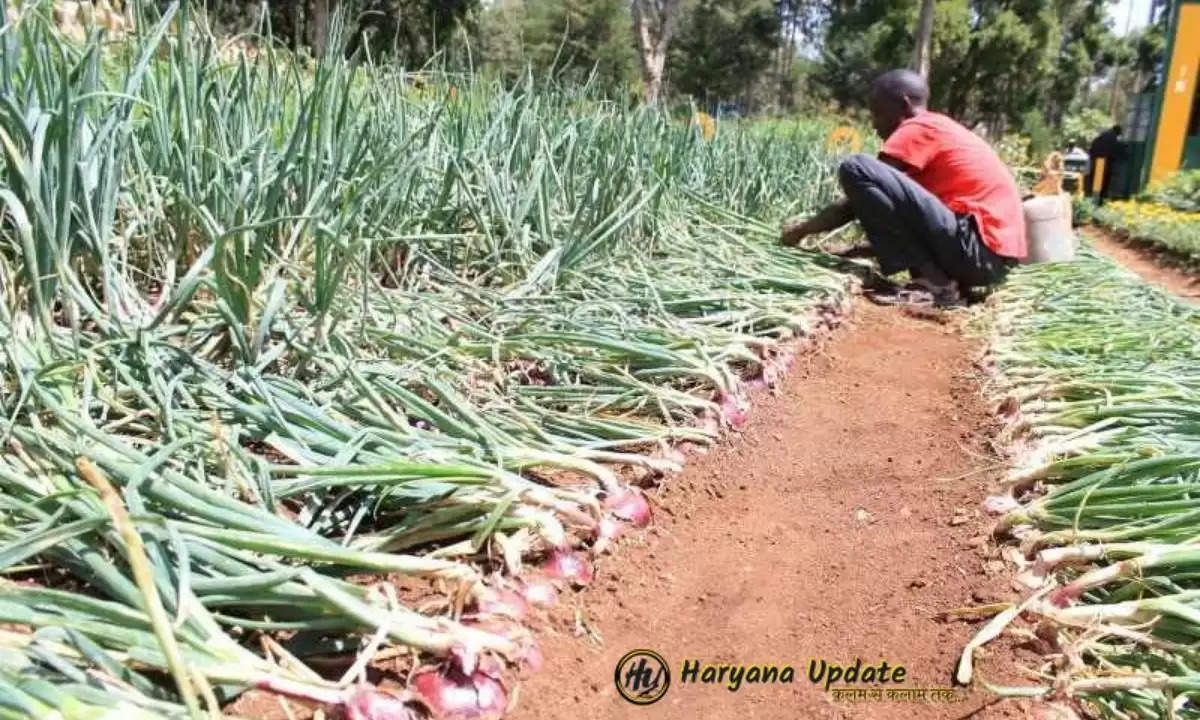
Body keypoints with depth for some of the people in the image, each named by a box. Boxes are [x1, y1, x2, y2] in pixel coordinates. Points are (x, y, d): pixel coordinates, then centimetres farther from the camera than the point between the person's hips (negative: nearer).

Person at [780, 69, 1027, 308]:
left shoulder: (918, 128, -4)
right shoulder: (941, 129, 24)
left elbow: (862, 193, -6)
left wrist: (804, 229, 5)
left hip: (977, 250, -10)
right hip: (994, 257, 10)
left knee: (855, 169, -15)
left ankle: (933, 283, -14)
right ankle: (939, 279, 8)